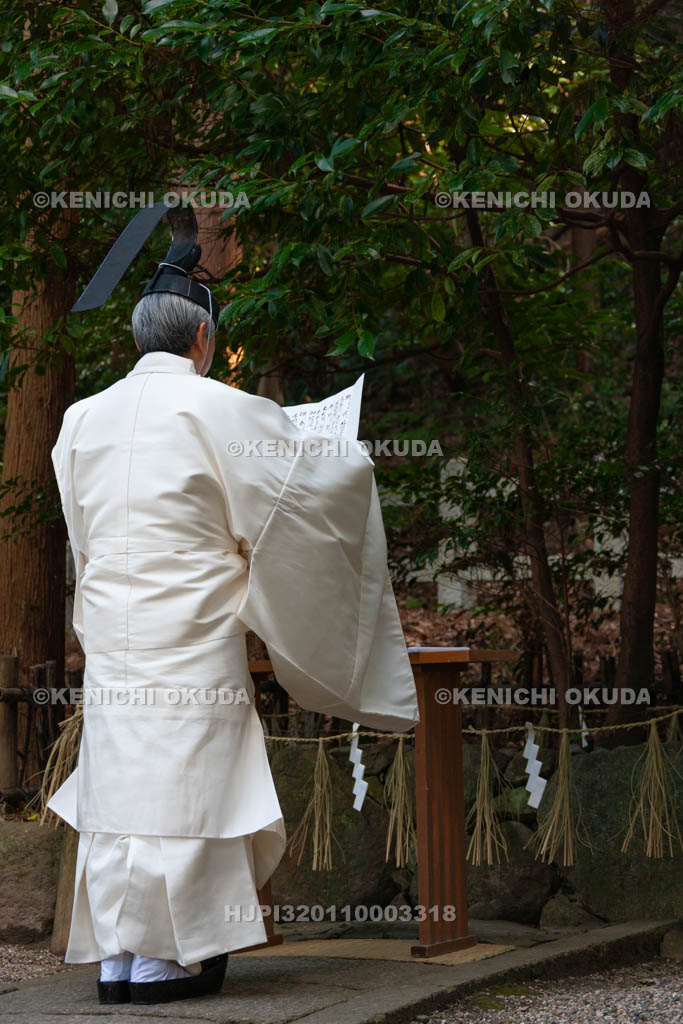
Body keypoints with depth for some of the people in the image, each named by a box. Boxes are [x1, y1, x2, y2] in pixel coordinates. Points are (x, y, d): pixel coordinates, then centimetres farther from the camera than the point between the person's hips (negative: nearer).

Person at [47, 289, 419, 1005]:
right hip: (191, 624, -5)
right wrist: (355, 461, 19)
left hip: (109, 624, 5)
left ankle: (115, 954, 9)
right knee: (183, 779, -1)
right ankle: (164, 956, -1)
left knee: (116, 777, 7)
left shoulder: (83, 418, 10)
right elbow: (306, 487, 0)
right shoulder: (222, 409, -6)